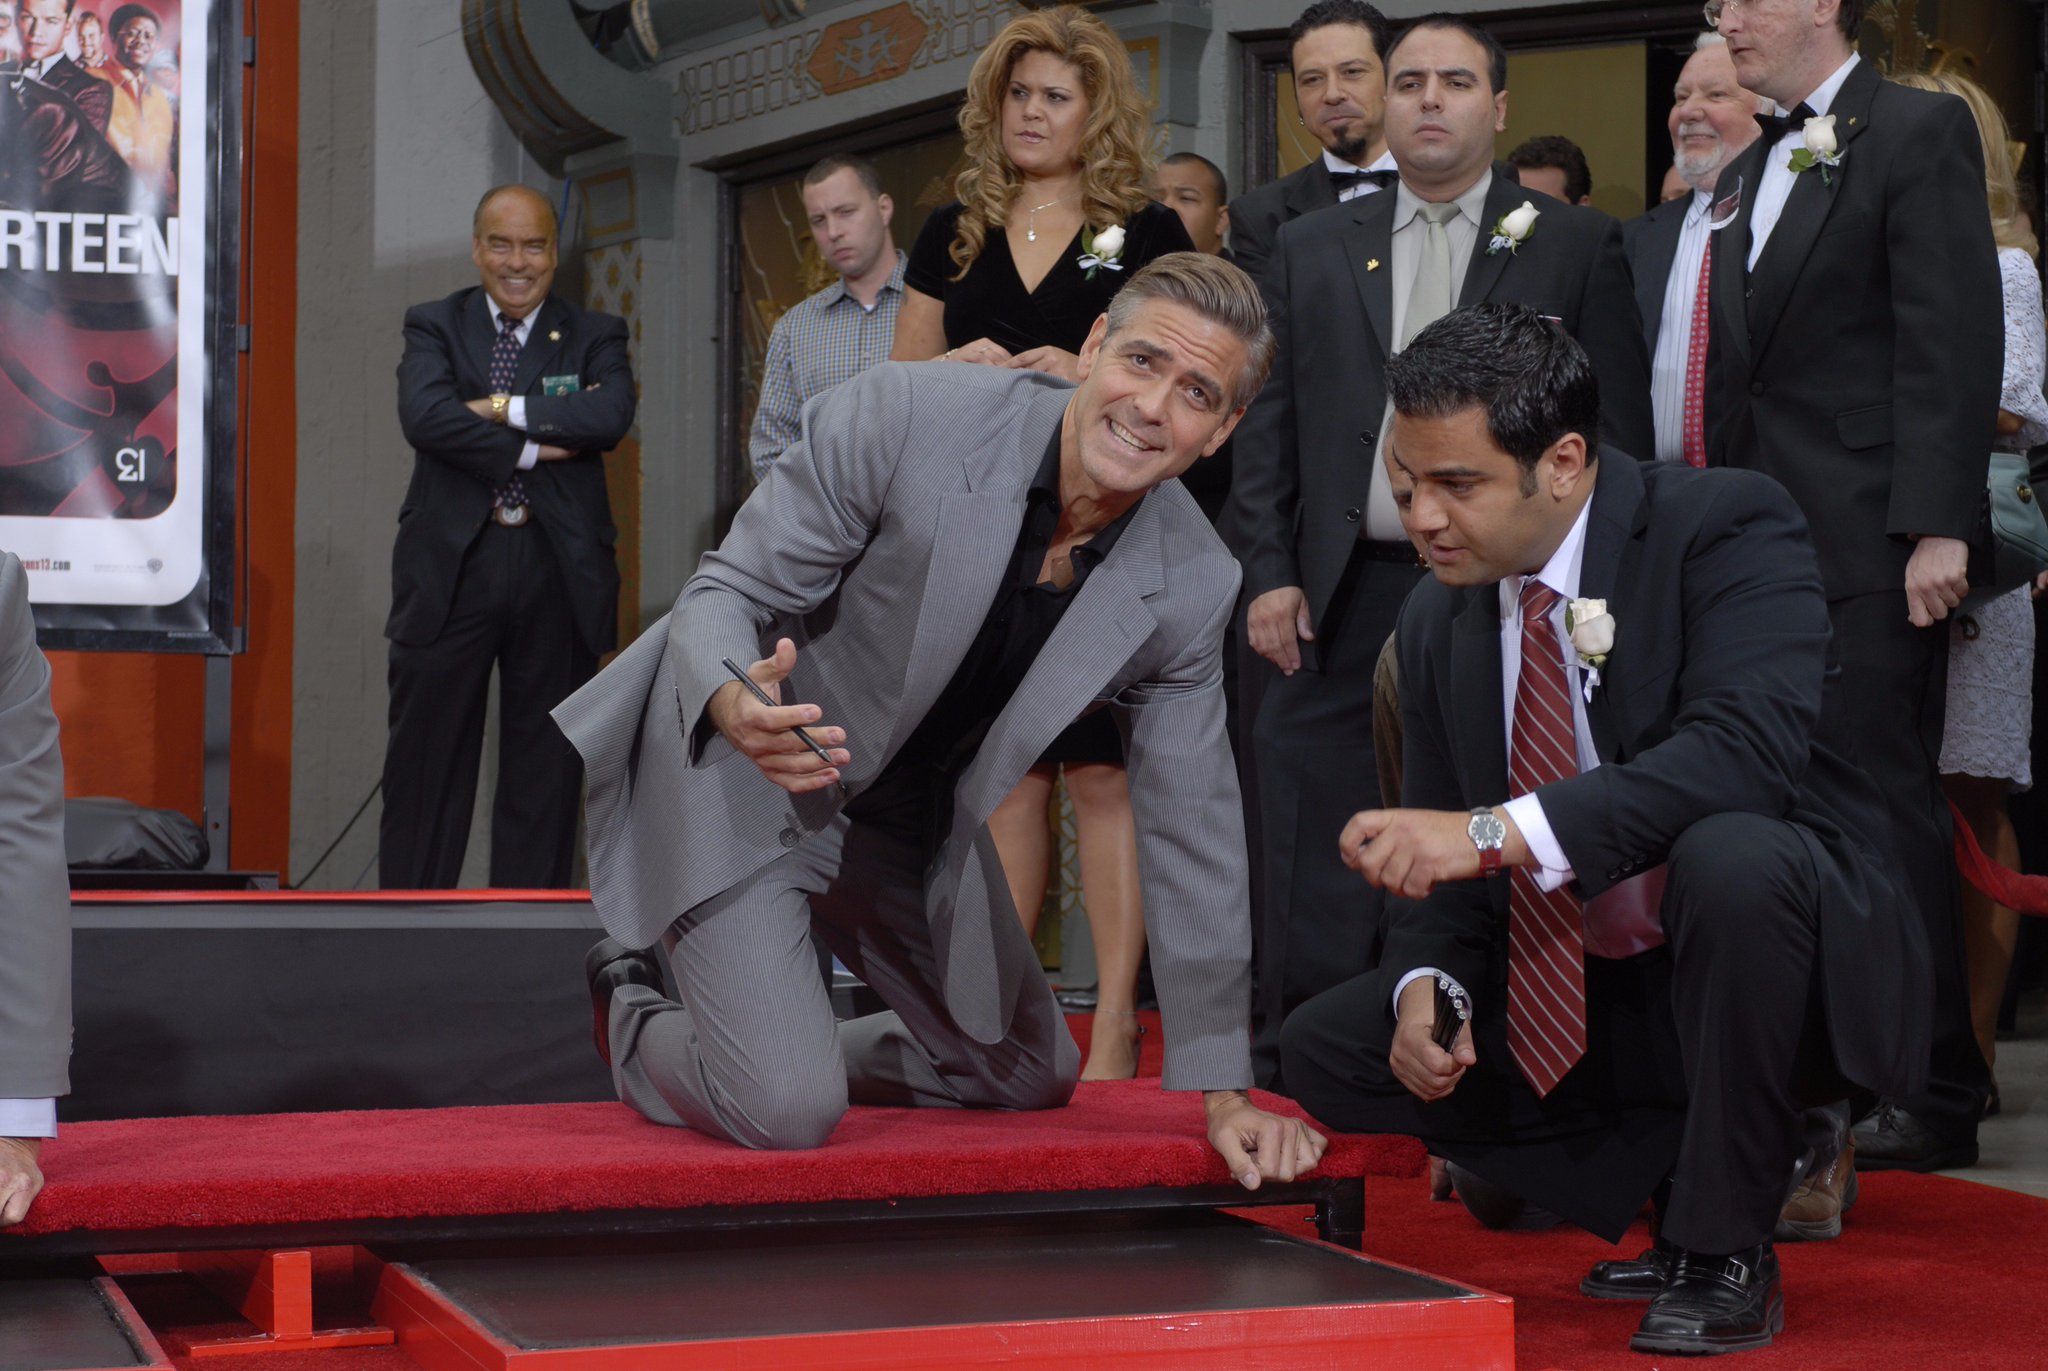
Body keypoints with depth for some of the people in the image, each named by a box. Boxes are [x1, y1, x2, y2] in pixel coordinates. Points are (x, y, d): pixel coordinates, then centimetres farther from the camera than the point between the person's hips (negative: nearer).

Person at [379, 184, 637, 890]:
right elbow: (424, 415, -12)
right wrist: (532, 449, -14)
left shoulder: (595, 336, 9)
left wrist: (503, 409, -13)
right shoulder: (434, 326, 8)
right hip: (450, 565, -1)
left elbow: (611, 416, -12)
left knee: (545, 766, 6)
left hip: (558, 572, 1)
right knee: (426, 760, 2)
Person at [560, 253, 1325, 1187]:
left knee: (1033, 1078, 15)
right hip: (735, 772, -5)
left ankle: (790, 1047, 35)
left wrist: (1222, 1091, -5)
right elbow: (723, 592, -20)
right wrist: (733, 703, -45)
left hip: (906, 820, 6)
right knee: (788, 1113, -17)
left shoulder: (1192, 586, -14)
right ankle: (637, 1022, 16)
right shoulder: (903, 417, -27)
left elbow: (1190, 832, -6)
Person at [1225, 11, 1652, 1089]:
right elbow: (1268, 427, 11)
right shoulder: (1311, 250, 14)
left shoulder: (1575, 245, 7)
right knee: (1319, 873, 1)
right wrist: (1269, 572, 1)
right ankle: (1293, 1076, 8)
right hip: (1348, 597, 2)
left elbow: (1619, 430, 3)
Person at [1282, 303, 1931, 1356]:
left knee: (1732, 856, -38)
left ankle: (1726, 1251, -17)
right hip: (1578, 1000, 6)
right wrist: (1426, 986, -15)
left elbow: (1750, 747, -34)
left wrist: (1498, 831, -39)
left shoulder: (1728, 526, -16)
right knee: (1325, 1047, -3)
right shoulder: (1438, 618, 3)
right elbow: (1444, 859, 7)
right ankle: (1682, 1178, 5)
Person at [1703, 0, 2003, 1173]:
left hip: (1869, 546, -8)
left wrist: (1938, 526, -20)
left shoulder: (1919, 131, -4)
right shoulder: (1746, 175, 20)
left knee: (1886, 802, -6)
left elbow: (1954, 341, -13)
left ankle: (1933, 1091, 2)